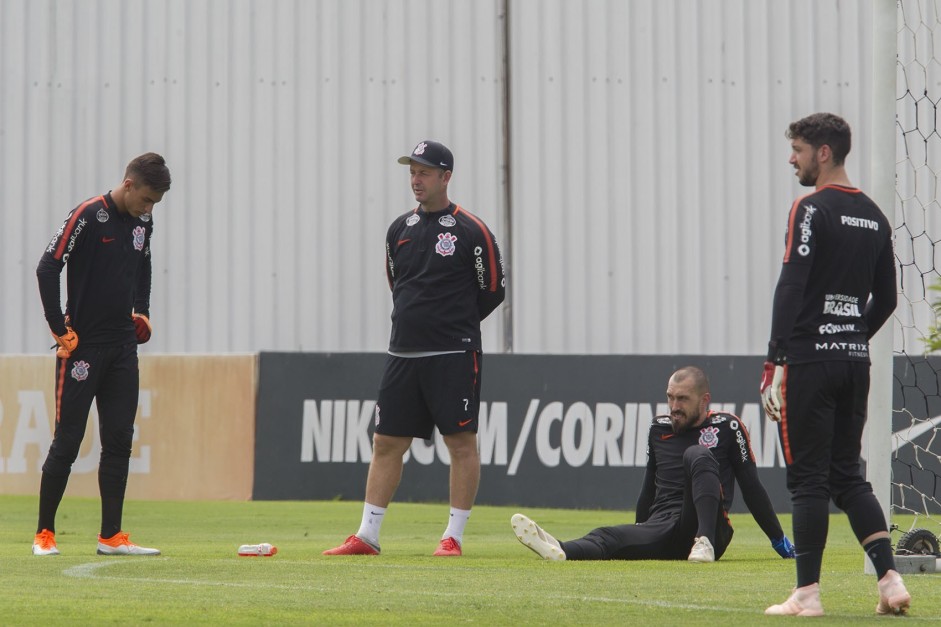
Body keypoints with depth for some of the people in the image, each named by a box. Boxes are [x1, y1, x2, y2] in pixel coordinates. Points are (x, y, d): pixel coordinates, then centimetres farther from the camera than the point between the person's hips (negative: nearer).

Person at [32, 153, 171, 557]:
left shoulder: (142, 223, 9)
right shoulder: (88, 216, -13)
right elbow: (47, 269, -16)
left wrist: (142, 312, 15)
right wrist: (60, 331, -15)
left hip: (123, 348, 7)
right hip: (82, 348, -6)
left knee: (119, 441, 3)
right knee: (67, 442, -4)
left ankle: (111, 537, 6)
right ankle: (44, 534, 5)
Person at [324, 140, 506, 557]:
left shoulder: (471, 232, -5)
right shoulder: (400, 229, 11)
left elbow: (494, 289, 1)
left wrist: (454, 326, 8)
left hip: (454, 355, -6)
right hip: (403, 352, 6)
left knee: (461, 442, -3)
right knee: (386, 443, 5)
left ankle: (453, 536, 2)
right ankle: (367, 536, 9)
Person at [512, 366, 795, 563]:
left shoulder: (726, 428, 7)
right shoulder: (659, 428, 21)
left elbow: (751, 488, 9)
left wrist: (779, 541, 10)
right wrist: (640, 540, 35)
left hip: (708, 528, -3)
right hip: (660, 528, 3)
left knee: (697, 455, -26)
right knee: (609, 538, -28)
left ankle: (704, 543, -44)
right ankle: (559, 550, -61)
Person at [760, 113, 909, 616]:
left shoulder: (812, 209, -10)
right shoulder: (873, 216, 13)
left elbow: (791, 287, -17)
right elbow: (886, 299, 17)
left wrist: (776, 361, -18)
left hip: (810, 358, -7)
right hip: (855, 360, 7)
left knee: (808, 477, -3)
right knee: (847, 475, 13)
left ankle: (807, 593, -3)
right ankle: (890, 579, 1)